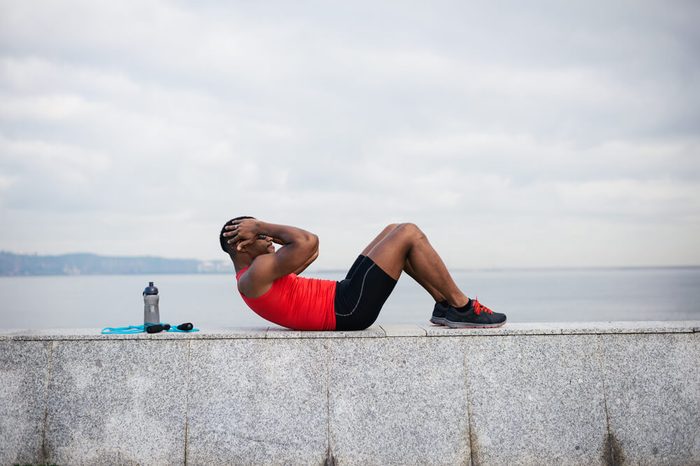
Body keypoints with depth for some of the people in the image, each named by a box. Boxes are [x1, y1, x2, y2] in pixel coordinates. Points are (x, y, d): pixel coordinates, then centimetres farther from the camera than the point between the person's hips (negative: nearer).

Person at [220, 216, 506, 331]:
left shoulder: (255, 278, 17)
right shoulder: (255, 275, -17)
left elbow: (308, 254, 23)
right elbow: (308, 242, -28)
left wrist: (266, 236, 11)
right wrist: (262, 226, -15)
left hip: (344, 297, 11)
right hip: (348, 308, -11)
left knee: (394, 232, 15)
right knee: (409, 234, -8)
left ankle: (445, 305, 13)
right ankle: (462, 308, 0)